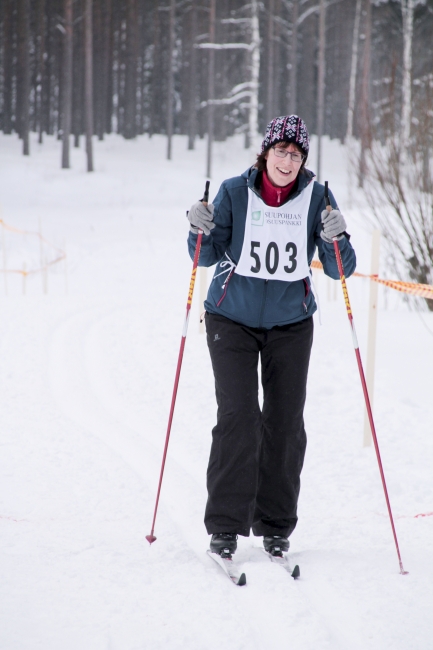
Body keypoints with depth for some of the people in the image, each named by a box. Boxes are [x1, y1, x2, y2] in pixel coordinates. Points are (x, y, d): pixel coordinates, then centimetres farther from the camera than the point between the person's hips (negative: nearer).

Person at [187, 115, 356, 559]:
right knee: (238, 416, -13)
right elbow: (208, 256, -1)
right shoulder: (235, 193, -9)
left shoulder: (316, 198, -5)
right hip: (232, 319, -2)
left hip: (290, 325, 2)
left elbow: (338, 270, -5)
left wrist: (335, 240, -24)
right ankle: (225, 525, -7)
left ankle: (275, 526, 14)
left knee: (285, 423, 3)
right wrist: (201, 233, -21)